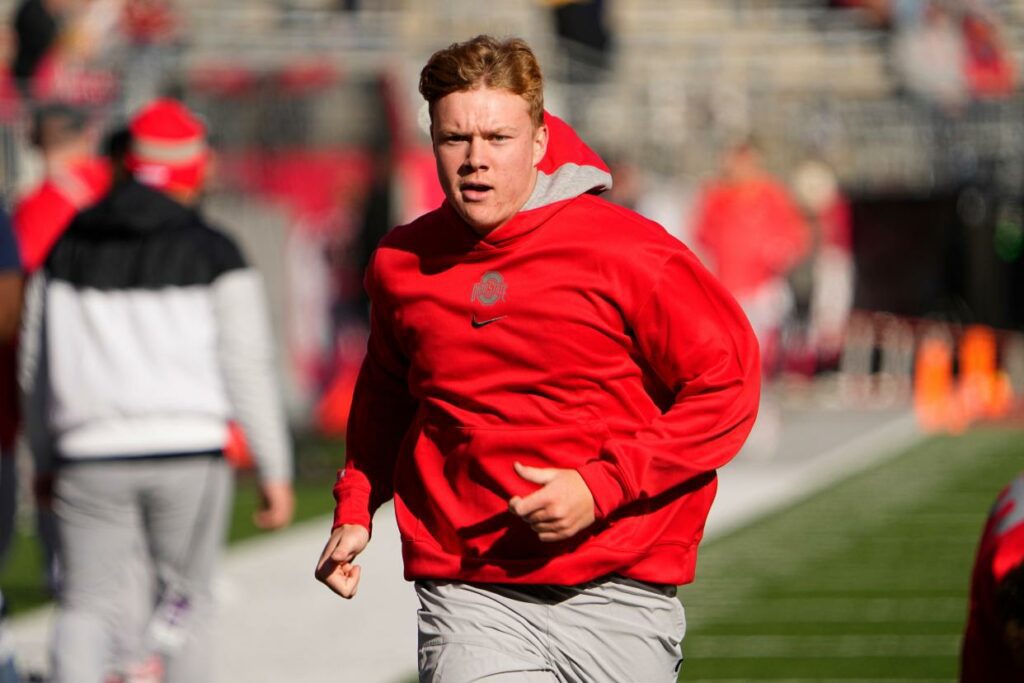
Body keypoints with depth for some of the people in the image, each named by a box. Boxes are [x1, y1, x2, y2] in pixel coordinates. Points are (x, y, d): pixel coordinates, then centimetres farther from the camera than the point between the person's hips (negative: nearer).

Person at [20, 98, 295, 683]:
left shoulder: (67, 248, 10)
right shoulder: (214, 254, 1)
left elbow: (35, 367, 14)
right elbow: (248, 367, -3)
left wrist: (45, 459, 25)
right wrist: (275, 470, 2)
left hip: (91, 455, 2)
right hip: (189, 448, -2)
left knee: (90, 603, 3)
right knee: (186, 592, 13)